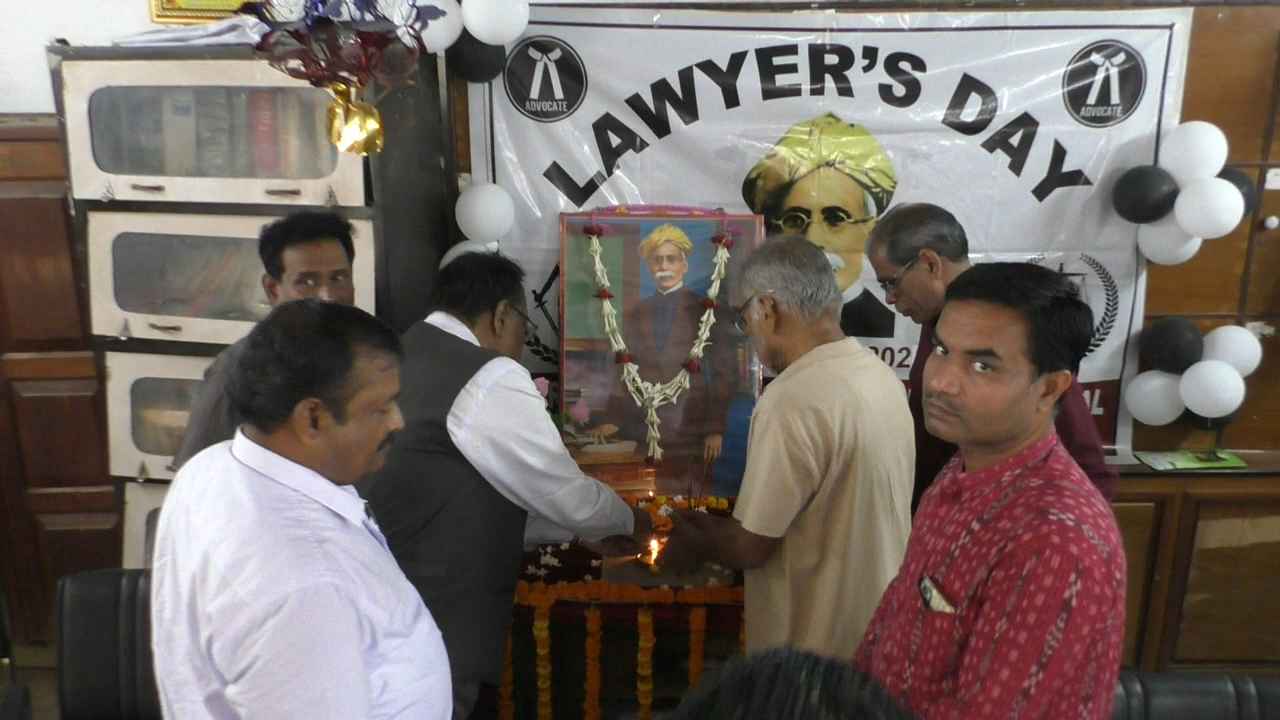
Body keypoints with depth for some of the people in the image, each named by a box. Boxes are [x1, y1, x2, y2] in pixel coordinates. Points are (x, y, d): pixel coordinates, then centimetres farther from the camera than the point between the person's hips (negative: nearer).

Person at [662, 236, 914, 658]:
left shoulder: (793, 400, -28)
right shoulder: (881, 375, 0)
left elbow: (750, 547, -21)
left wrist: (692, 544, 0)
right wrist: (715, 527, 12)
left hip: (817, 648, -7)